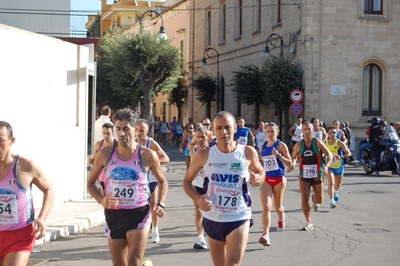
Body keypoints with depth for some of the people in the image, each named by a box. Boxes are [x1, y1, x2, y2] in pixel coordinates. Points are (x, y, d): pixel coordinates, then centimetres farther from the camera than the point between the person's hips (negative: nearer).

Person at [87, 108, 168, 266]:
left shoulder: (147, 155, -6)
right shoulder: (105, 154, -3)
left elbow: (162, 182, 10)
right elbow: (91, 183, 9)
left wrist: (161, 204, -6)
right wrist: (102, 200, -10)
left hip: (139, 213, -3)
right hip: (114, 214, 3)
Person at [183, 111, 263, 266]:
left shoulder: (248, 152, -8)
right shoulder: (203, 155, -8)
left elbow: (260, 171, 12)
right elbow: (187, 181, 4)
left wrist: (257, 179, -12)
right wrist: (198, 199, -15)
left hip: (239, 218, -2)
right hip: (212, 219, 2)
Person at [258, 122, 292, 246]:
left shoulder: (281, 145, -7)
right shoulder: (263, 146, 7)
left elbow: (289, 163, -11)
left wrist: (278, 155, -23)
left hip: (279, 179, -2)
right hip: (266, 179, 2)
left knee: (277, 207, 14)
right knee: (266, 207, -14)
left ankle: (281, 219, 51)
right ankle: (265, 235, -19)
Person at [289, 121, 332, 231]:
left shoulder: (318, 143, -8)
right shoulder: (298, 145, -1)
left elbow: (329, 155, -5)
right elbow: (293, 157, 12)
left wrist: (326, 166, -22)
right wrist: (292, 165, -10)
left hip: (317, 175, -1)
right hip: (304, 176, 1)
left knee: (320, 200, 6)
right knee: (304, 198, -10)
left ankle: (314, 199, 45)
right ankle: (309, 222, 2)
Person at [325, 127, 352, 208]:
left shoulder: (340, 143, -13)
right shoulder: (325, 143, -4)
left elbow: (349, 153, -19)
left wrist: (341, 156, -34)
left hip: (339, 166, 0)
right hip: (329, 166, 0)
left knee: (338, 185, 18)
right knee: (331, 183, -20)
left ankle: (336, 192, 54)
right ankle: (331, 201, -18)